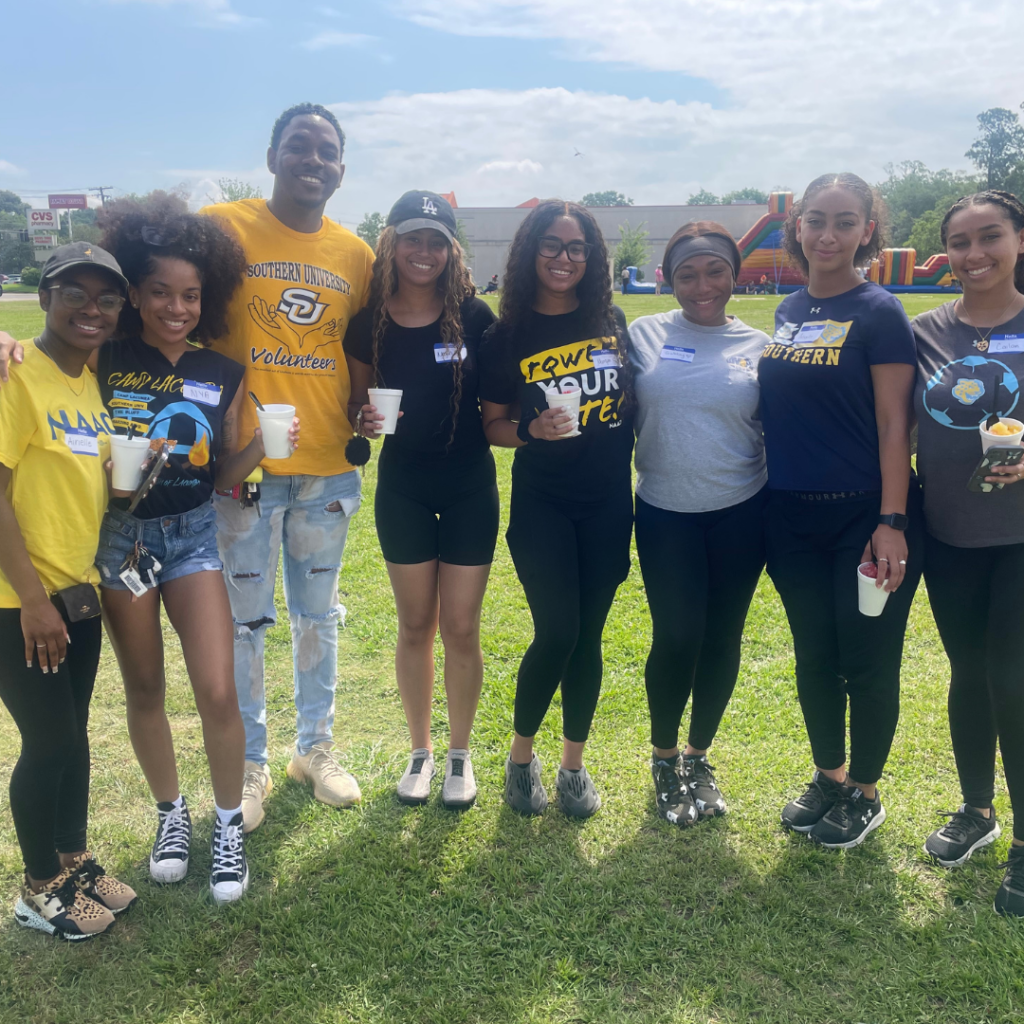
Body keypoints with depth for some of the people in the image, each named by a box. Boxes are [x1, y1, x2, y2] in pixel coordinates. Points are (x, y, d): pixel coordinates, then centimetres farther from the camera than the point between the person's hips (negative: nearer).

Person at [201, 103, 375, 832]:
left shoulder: (356, 253, 7)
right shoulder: (223, 226, -4)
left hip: (329, 466, 4)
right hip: (246, 463, -3)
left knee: (318, 614, 16)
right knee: (244, 619, 7)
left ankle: (317, 746, 34)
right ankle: (250, 763, 26)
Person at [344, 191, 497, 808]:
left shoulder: (474, 316, -6)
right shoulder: (369, 323, -3)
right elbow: (357, 400, 8)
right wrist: (364, 417, -12)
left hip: (470, 488, -1)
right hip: (402, 487, 1)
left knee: (461, 627, 5)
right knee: (415, 625, 11)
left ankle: (460, 754, 24)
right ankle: (421, 751, 29)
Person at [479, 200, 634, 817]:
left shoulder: (611, 321, 3)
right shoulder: (508, 337, -2)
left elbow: (635, 398, 13)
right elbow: (492, 424, 2)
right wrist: (530, 430, -18)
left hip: (608, 504, 2)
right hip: (541, 503, -2)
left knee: (588, 636, 8)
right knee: (556, 633, -8)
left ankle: (575, 765, 24)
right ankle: (522, 757, 17)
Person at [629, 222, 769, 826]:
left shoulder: (759, 347, 3)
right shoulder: (644, 336, 1)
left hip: (741, 513, 1)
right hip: (666, 515, -1)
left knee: (722, 638, 8)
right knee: (677, 637, -6)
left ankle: (699, 756, 30)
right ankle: (664, 758, 20)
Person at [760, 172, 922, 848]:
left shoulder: (878, 312, -8)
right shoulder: (789, 311, 9)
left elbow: (894, 424, -12)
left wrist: (892, 522, -18)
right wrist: (769, 499, 12)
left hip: (865, 516, -5)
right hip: (793, 517, 5)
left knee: (868, 661, 5)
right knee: (814, 655, 14)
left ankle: (865, 794, 25)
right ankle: (828, 777, 33)